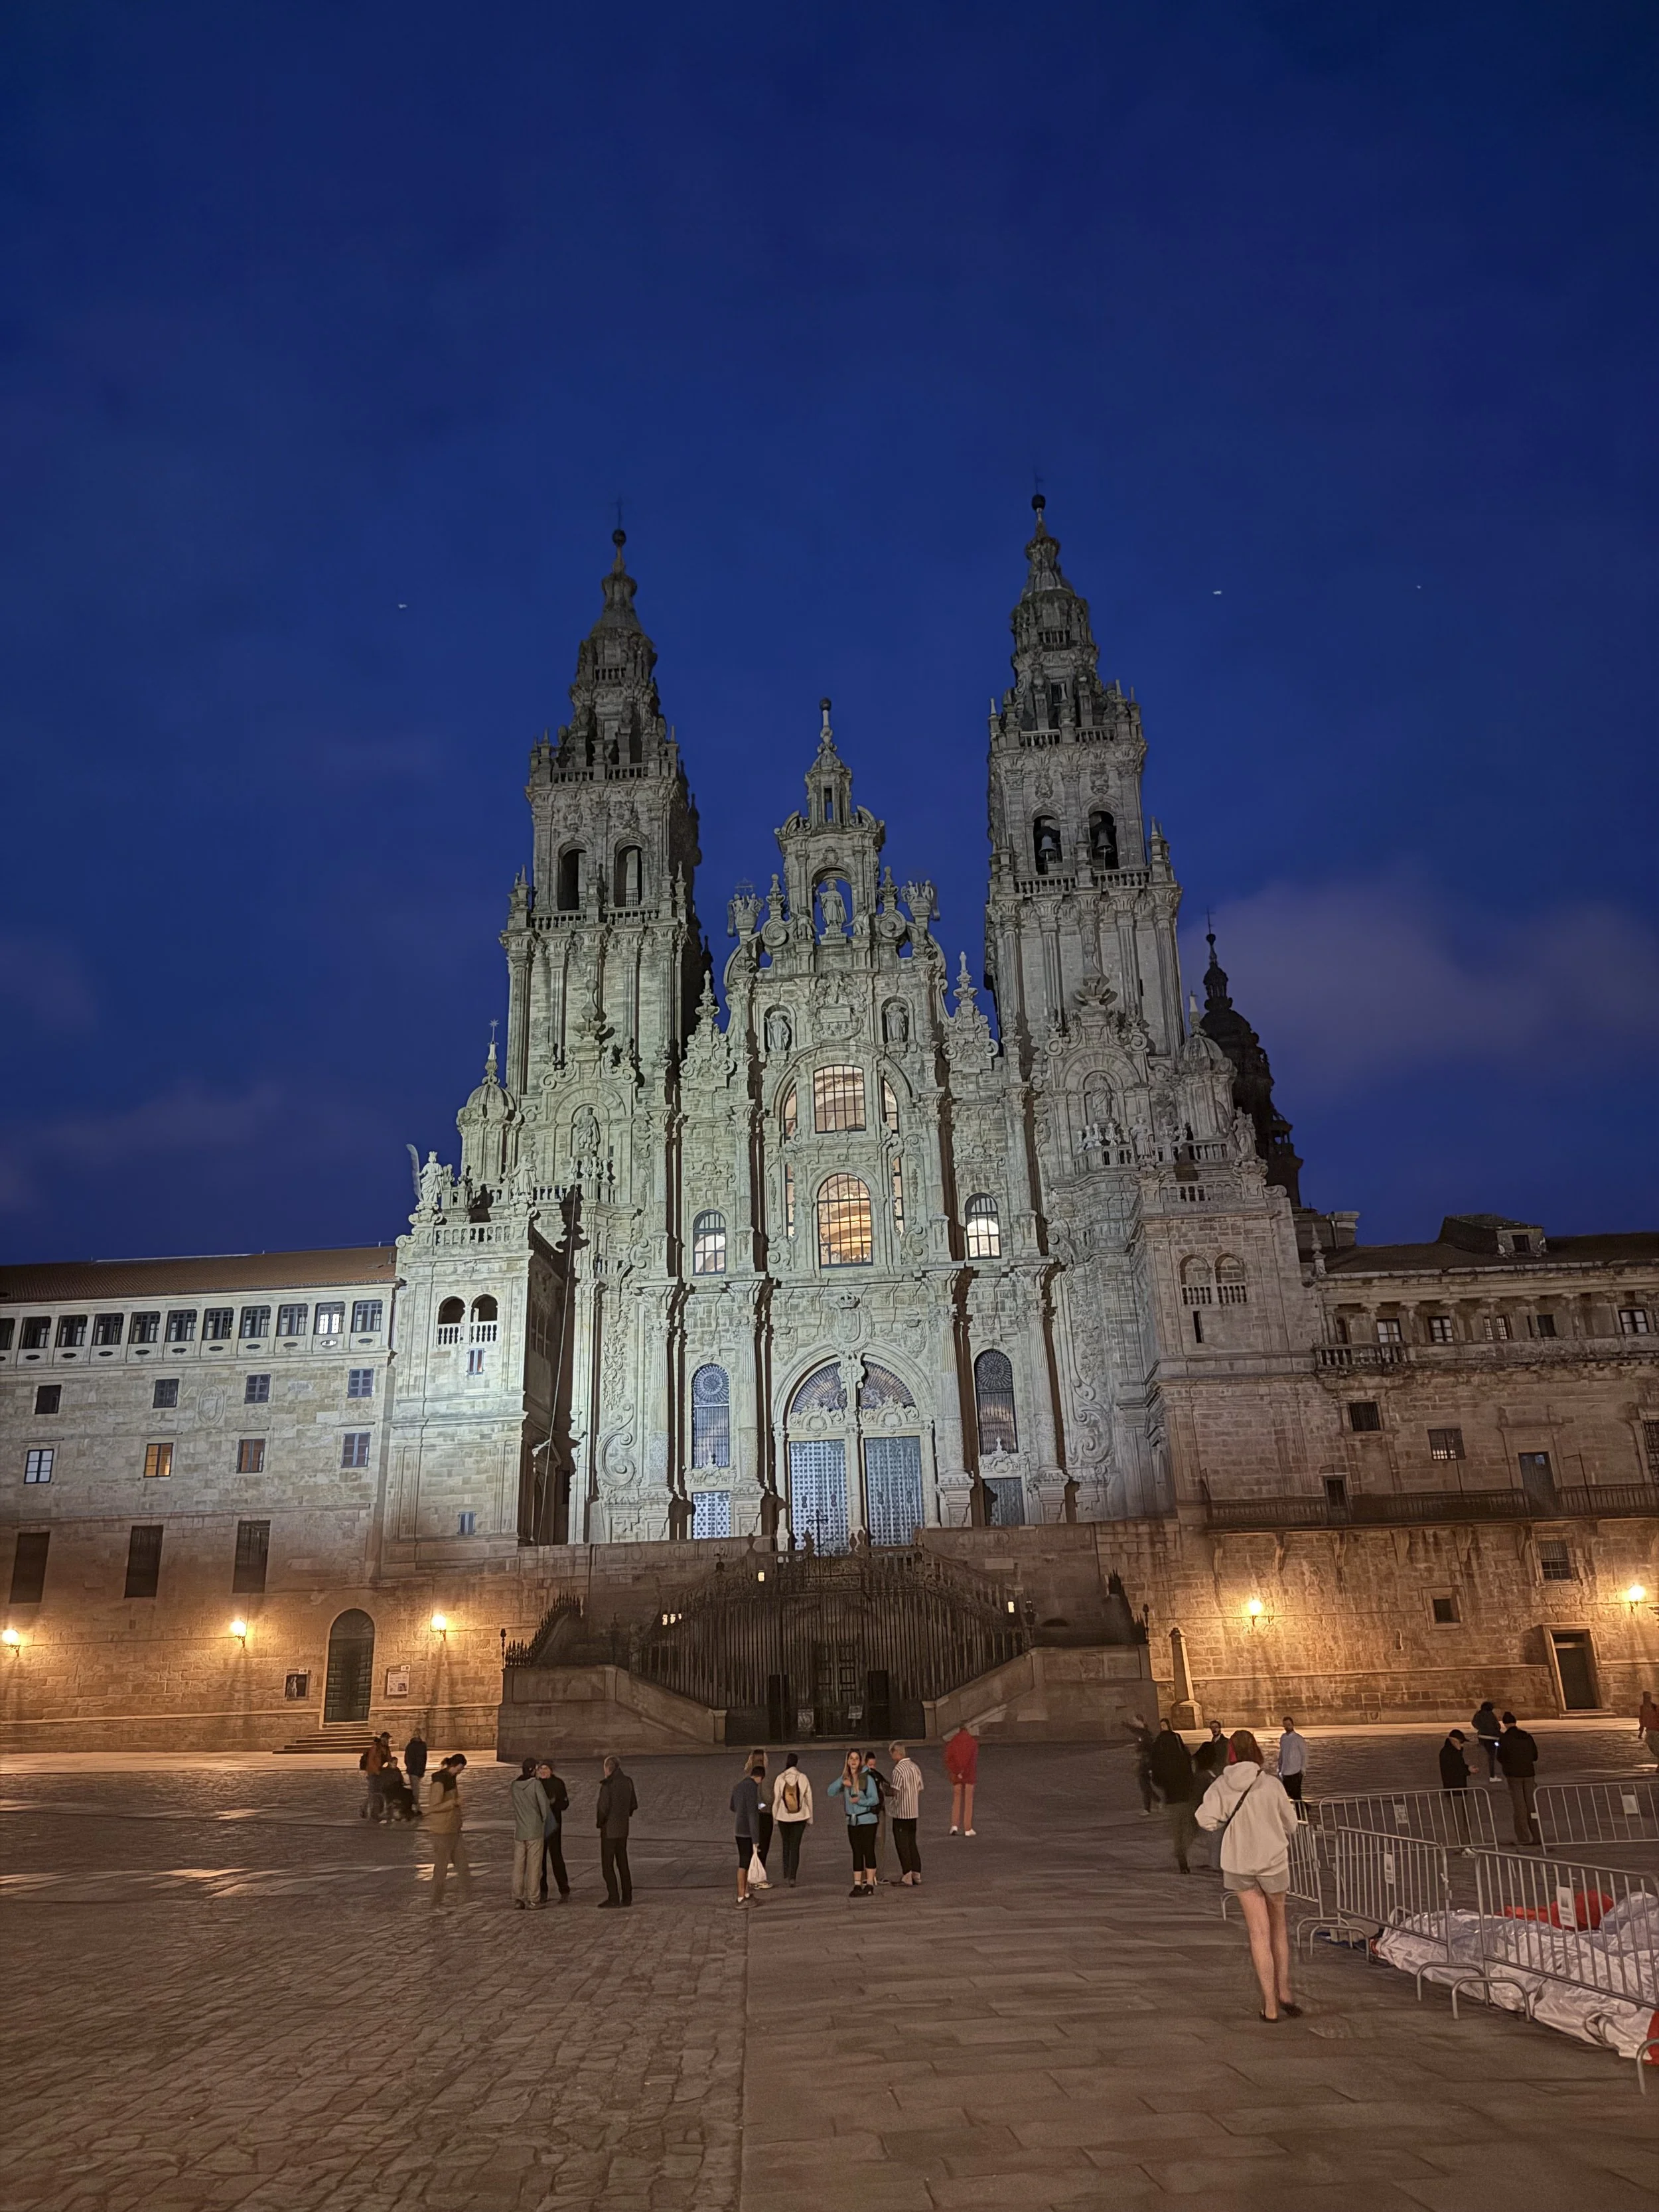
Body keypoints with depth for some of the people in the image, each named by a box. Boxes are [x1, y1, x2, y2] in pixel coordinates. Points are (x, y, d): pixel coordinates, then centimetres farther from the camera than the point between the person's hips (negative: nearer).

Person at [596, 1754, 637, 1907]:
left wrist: (599, 1823, -3)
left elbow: (603, 1808, -20)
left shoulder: (607, 1785, -18)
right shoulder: (627, 1782, 4)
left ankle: (613, 1897, -2)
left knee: (607, 1865, 1)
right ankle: (627, 1897, 16)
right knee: (623, 1863, 14)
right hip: (623, 1829, 7)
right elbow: (634, 1805, 10)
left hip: (609, 1830, -7)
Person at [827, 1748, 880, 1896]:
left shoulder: (867, 1778, -10)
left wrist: (860, 1801, -26)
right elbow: (831, 1792, -3)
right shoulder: (845, 1778, 4)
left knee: (868, 1851, -3)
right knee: (857, 1853, 9)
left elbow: (874, 1799, -11)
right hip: (852, 1821, 5)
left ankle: (870, 1885, 2)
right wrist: (842, 1783, -19)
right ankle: (857, 1885, 13)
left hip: (867, 1820, -5)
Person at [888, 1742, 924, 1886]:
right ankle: (916, 1875, 17)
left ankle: (907, 1878, 3)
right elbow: (920, 1789, 11)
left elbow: (894, 1791, -20)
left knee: (902, 1845, 1)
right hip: (914, 1812, 8)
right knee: (912, 1844, 15)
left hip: (901, 1813, -8)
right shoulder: (915, 1767, 8)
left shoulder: (899, 1769, -17)